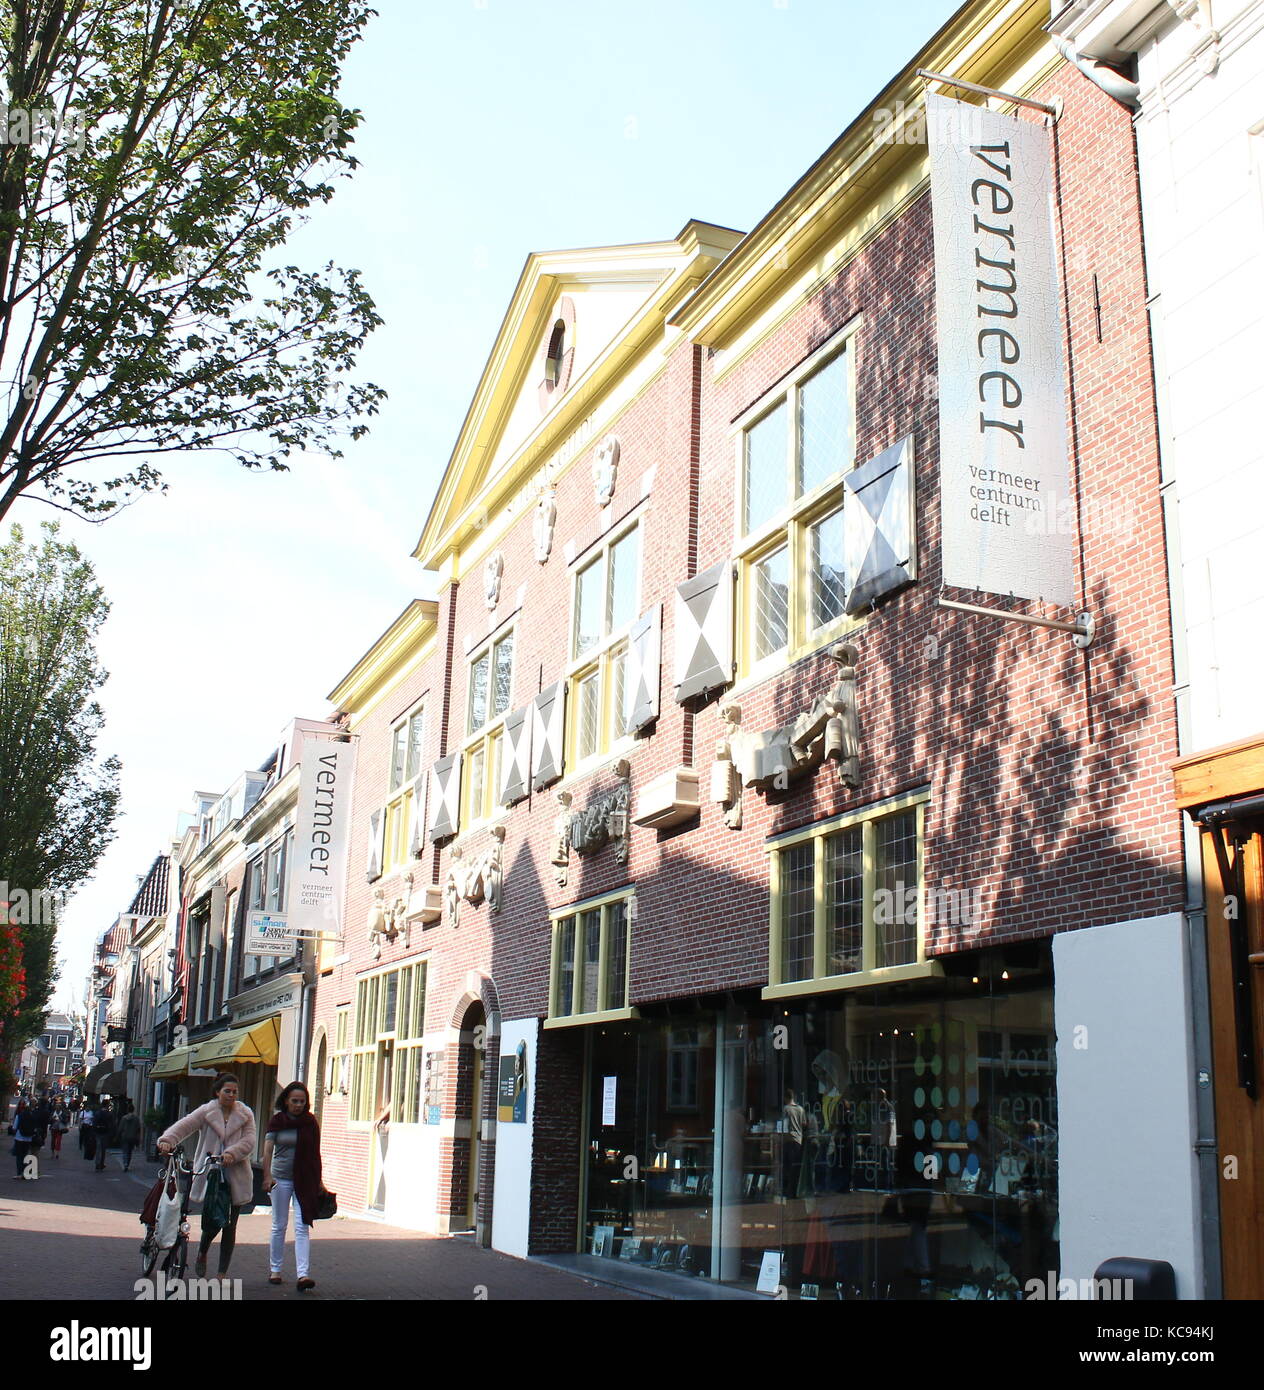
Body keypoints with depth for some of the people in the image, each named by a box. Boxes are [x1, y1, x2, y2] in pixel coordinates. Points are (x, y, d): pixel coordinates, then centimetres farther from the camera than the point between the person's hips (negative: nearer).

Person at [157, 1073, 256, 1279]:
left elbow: (248, 1141, -4)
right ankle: (202, 1254, 27)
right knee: (211, 1222, -7)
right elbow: (183, 1126, -12)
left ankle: (222, 1274, 14)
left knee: (229, 1227, 4)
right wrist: (167, 1140, -31)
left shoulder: (246, 1114, 7)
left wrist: (232, 1153, -22)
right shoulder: (206, 1112, 3)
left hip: (235, 1179, 2)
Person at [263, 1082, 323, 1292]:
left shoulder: (310, 1122, 2)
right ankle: (274, 1270, 24)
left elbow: (315, 1154, 7)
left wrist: (318, 1181, 7)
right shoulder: (277, 1121, -1)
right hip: (281, 1178, 0)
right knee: (279, 1226, 9)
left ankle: (303, 1275, -14)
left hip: (304, 1180, 0)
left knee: (302, 1227, -7)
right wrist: (267, 1176, -22)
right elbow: (268, 1149, -9)